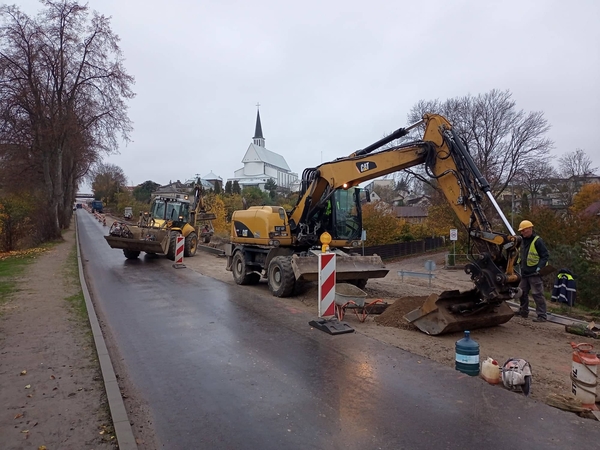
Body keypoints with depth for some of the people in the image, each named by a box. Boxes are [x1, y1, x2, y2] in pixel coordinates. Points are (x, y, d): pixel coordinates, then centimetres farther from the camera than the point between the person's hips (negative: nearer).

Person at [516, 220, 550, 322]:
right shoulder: (523, 241, 13)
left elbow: (545, 256, -13)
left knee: (537, 294, -6)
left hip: (534, 273, -8)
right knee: (522, 293, 14)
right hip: (525, 273, 9)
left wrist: (539, 267, -23)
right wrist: (521, 265, 17)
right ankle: (523, 312, 27)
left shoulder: (537, 241, -12)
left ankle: (542, 316, 1)